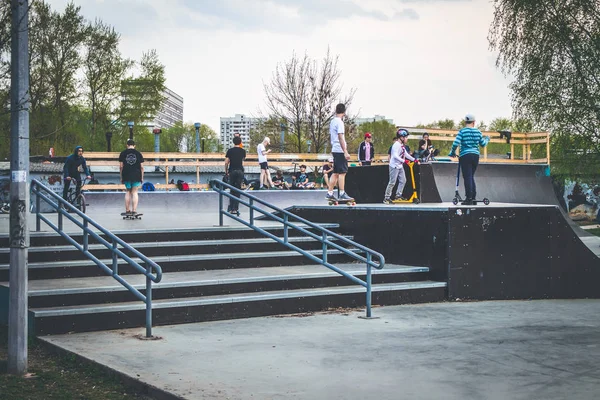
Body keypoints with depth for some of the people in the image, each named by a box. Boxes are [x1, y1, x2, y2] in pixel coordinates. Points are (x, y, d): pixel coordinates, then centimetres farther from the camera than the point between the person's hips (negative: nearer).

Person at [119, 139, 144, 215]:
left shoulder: (123, 153, 3)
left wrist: (121, 177, 9)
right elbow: (141, 167, 1)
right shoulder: (138, 153, 3)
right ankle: (134, 210, -3)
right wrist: (142, 177, 8)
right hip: (136, 176, -1)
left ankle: (127, 210, 14)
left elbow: (121, 167, 1)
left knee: (127, 192, 12)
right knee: (134, 192, 4)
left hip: (126, 176, 1)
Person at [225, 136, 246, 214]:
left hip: (232, 171, 0)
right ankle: (236, 208, -1)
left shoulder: (230, 151, -1)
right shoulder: (243, 151, 3)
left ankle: (231, 208, 5)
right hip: (240, 171, 0)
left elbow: (226, 162, -4)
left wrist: (226, 171, 10)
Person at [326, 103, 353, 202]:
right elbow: (340, 138, -18)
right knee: (342, 172, -6)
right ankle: (342, 194, -7)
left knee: (336, 173, 11)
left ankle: (329, 193, 10)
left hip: (334, 150, 9)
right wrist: (345, 152, -20)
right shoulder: (339, 122, -12)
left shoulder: (332, 122, 15)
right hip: (340, 150, -9)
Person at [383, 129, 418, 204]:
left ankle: (398, 196, 19)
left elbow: (406, 154, 20)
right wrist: (403, 161, -37)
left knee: (403, 181, 9)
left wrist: (414, 159, 16)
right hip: (394, 166, -9)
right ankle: (387, 198, 1)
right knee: (392, 182, -6)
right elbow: (395, 156, -29)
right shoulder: (396, 145, -18)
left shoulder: (402, 145, 11)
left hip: (400, 166, 9)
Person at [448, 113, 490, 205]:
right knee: (471, 177, 16)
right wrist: (487, 139, 37)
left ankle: (469, 199, -7)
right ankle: (473, 198, 15)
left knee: (467, 177, -4)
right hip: (475, 156, 4)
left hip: (465, 156, -4)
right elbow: (483, 144, 16)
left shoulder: (462, 131, -6)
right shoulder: (478, 131, 6)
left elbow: (456, 143, -15)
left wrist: (452, 152, 1)